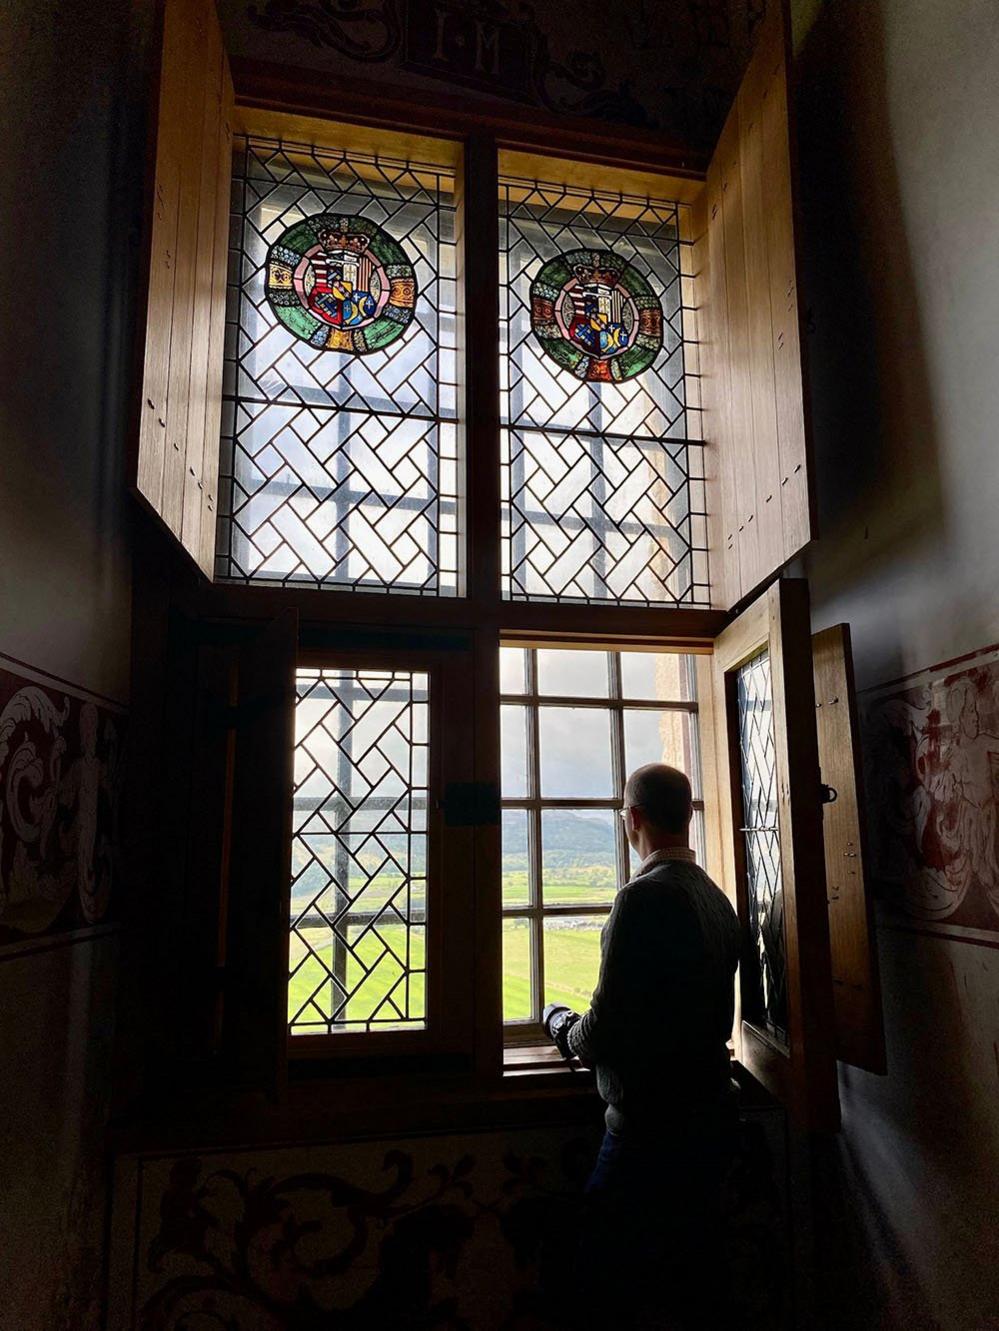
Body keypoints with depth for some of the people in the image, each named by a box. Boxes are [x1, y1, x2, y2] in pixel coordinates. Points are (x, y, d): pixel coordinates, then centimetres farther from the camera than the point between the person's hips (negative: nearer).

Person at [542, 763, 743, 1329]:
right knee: (697, 1285, 20)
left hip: (652, 1128, -9)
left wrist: (560, 1023, 2)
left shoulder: (644, 898, -20)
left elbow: (602, 1037, -20)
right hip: (713, 1116, 9)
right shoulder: (717, 898, 7)